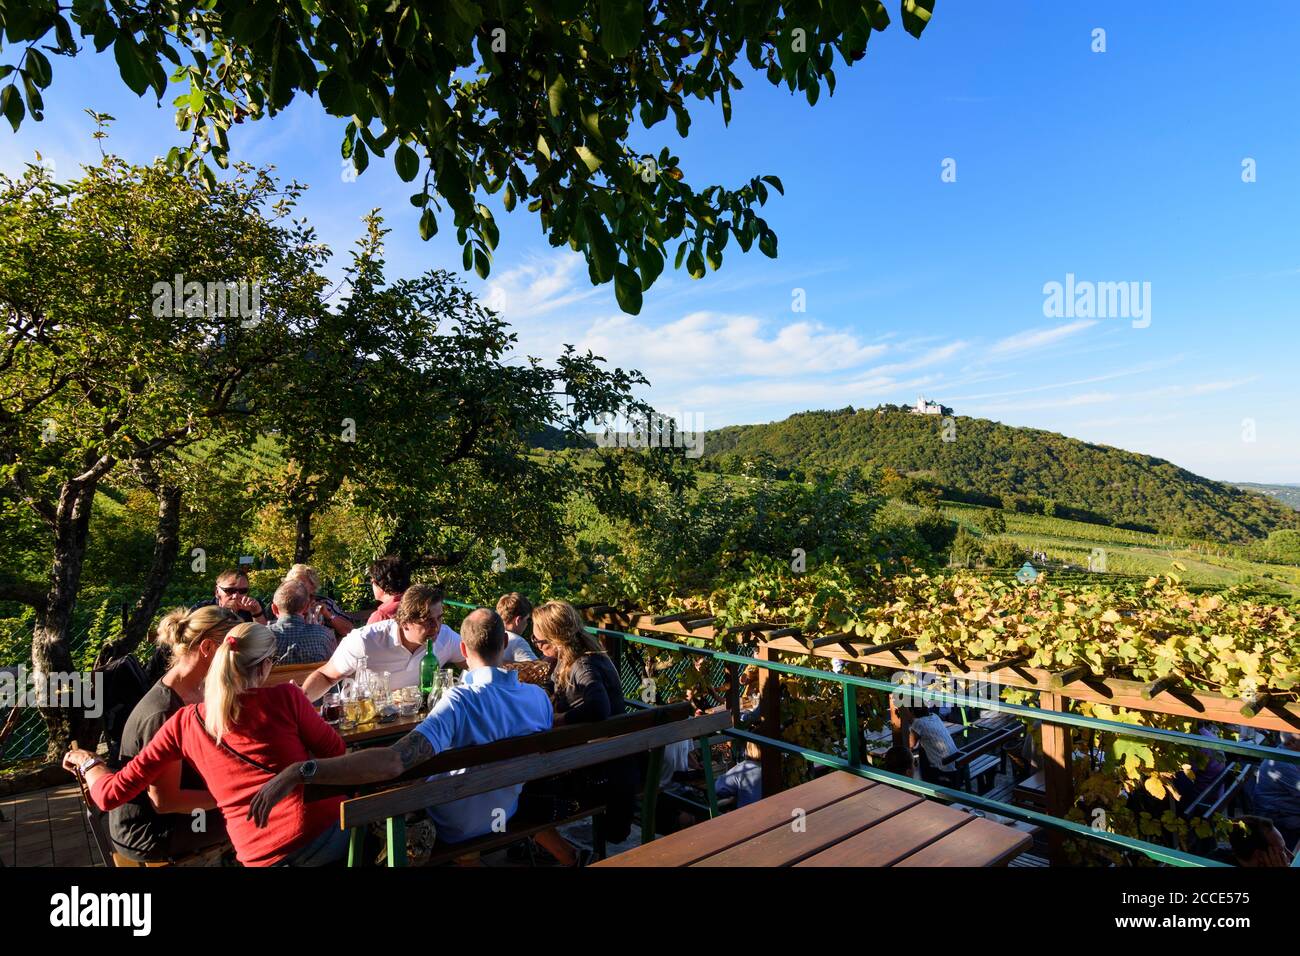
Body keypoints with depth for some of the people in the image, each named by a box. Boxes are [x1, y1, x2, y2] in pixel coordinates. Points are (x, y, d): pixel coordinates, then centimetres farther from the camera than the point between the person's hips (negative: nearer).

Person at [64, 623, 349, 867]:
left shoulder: (185, 723, 2)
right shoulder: (285, 697, -7)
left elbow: (111, 795, 8)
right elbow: (335, 751, 5)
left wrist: (88, 761, 28)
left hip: (263, 857, 4)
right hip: (325, 831, -3)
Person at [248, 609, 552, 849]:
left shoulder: (460, 701, -35)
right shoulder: (539, 697, -18)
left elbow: (394, 761, -48)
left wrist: (299, 772, -48)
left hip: (455, 830, -5)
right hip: (508, 817, 5)